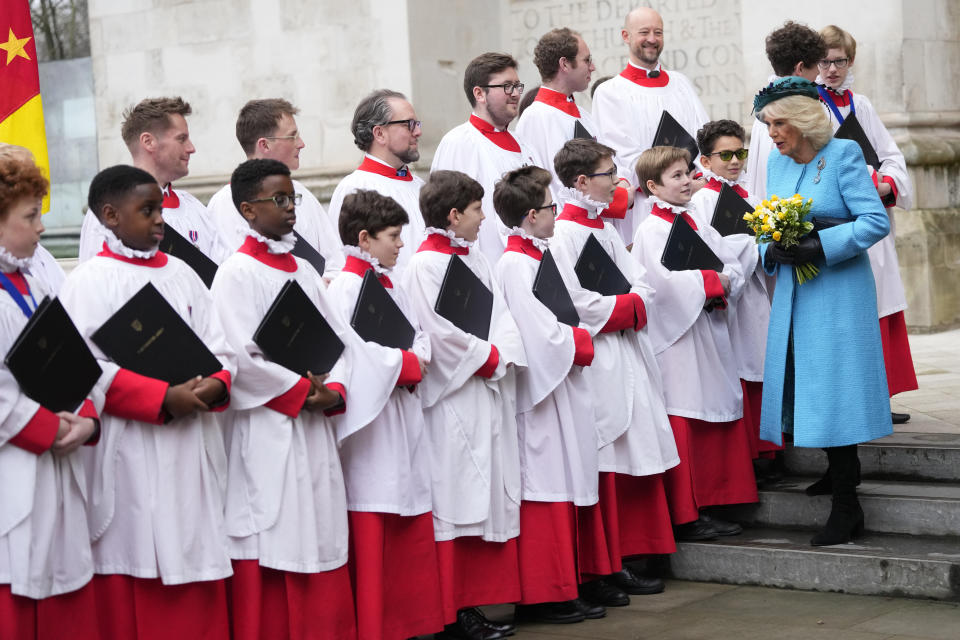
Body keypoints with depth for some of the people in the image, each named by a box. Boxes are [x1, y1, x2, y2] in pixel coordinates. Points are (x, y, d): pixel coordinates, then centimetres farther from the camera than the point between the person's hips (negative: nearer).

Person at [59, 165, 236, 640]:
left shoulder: (181, 274, 14)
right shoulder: (90, 281, -4)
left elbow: (220, 348, 12)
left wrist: (216, 385, -10)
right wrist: (164, 399, -20)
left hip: (192, 449, 5)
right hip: (131, 456, -5)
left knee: (197, 569, 7)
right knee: (136, 579, -2)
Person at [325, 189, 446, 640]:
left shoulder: (392, 284, 14)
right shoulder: (344, 286, -12)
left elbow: (421, 336, 16)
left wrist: (414, 363, -6)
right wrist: (403, 363, -14)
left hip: (404, 415, 8)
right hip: (368, 422, -8)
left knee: (411, 530, 12)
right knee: (371, 535, -3)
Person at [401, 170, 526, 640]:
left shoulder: (475, 259, 15)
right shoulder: (425, 264, -11)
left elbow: (502, 314, 12)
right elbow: (438, 331, -18)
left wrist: (501, 355, -6)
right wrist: (486, 356, -10)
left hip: (490, 394, 9)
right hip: (453, 400, -9)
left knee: (490, 495, 9)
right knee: (457, 500, -5)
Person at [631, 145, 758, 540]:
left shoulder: (698, 226, 16)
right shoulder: (650, 231, -7)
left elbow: (735, 267, 12)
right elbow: (666, 281, -21)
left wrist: (723, 284, -9)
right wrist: (712, 281, -12)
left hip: (709, 337, 8)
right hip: (675, 340, -8)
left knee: (716, 426, 9)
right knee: (683, 429, -5)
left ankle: (706, 510, 16)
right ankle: (683, 518, 1)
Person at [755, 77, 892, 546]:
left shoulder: (843, 155, -9)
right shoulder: (777, 163, 11)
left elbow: (876, 221, -14)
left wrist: (820, 247, -22)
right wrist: (771, 250, -5)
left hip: (838, 292, -7)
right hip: (793, 292, 7)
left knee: (833, 394, -7)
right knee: (801, 388, 7)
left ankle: (846, 507, -1)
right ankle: (841, 471, 25)